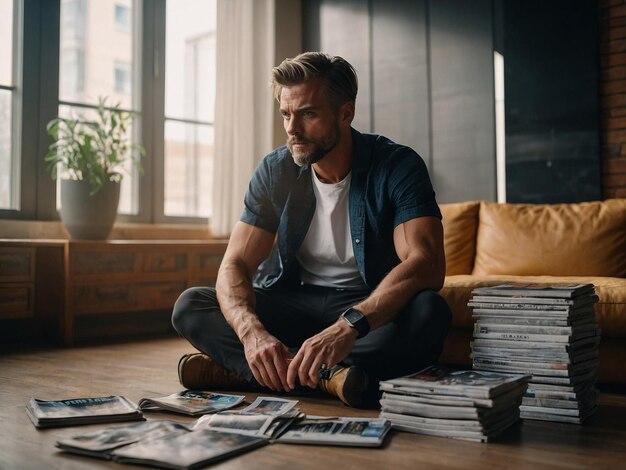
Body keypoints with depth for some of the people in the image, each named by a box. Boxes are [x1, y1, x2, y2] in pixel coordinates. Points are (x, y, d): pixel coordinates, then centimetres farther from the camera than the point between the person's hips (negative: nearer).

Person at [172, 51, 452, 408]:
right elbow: (235, 264, -11)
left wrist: (349, 326, -46)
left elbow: (427, 263, -28)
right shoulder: (275, 171, -5)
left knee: (430, 312, -36)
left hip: (371, 308, -2)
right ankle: (329, 374, -31)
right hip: (293, 303, 3)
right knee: (190, 306, -17)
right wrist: (251, 331, -35)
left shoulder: (398, 166, -15)